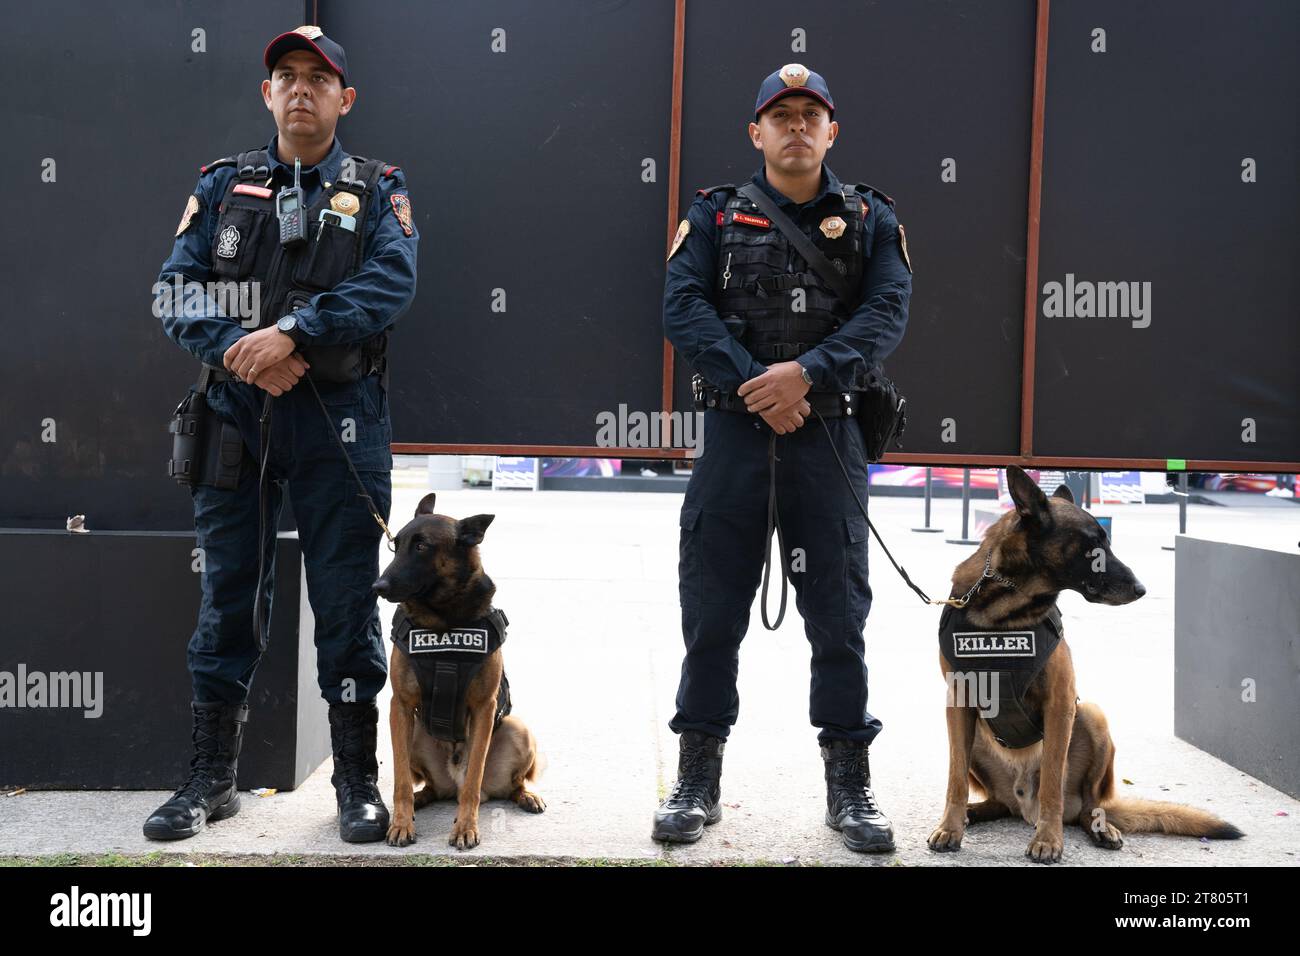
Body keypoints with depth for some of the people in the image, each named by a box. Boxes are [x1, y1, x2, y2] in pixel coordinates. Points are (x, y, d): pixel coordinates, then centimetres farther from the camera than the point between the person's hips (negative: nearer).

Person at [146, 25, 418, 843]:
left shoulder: (376, 190, 7)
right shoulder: (222, 186, 13)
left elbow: (391, 283, -10)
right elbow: (176, 291, 2)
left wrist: (292, 332, -20)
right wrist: (241, 349, -16)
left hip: (341, 417, -2)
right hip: (235, 413, 2)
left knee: (347, 599, 3)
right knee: (227, 596, 8)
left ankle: (359, 780, 15)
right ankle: (212, 778, 20)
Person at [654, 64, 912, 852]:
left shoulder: (871, 219, 9)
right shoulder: (715, 216, 9)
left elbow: (887, 313, -4)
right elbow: (683, 308, -4)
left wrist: (807, 372, -20)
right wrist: (752, 384, -17)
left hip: (829, 435, 0)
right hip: (733, 431, 0)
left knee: (839, 614, 4)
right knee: (712, 609, 4)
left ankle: (850, 786, 16)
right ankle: (698, 783, 16)